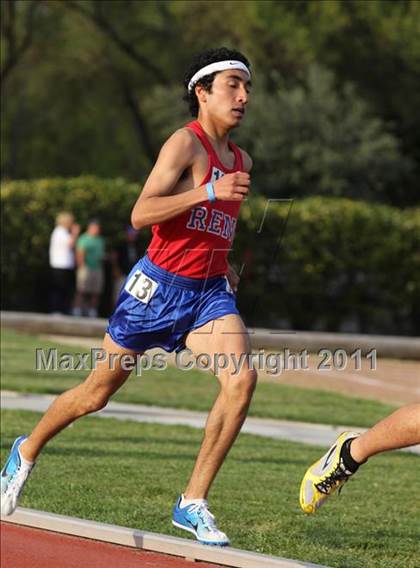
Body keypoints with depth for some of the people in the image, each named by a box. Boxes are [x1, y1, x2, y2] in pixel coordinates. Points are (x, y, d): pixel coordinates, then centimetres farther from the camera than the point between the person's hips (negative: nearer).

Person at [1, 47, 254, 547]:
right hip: (158, 285, -5)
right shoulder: (185, 143, -11)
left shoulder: (241, 160, 13)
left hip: (209, 292, 6)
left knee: (241, 378, -20)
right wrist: (209, 192, -29)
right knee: (99, 391, 8)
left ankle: (193, 504, -14)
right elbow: (140, 214, -22)